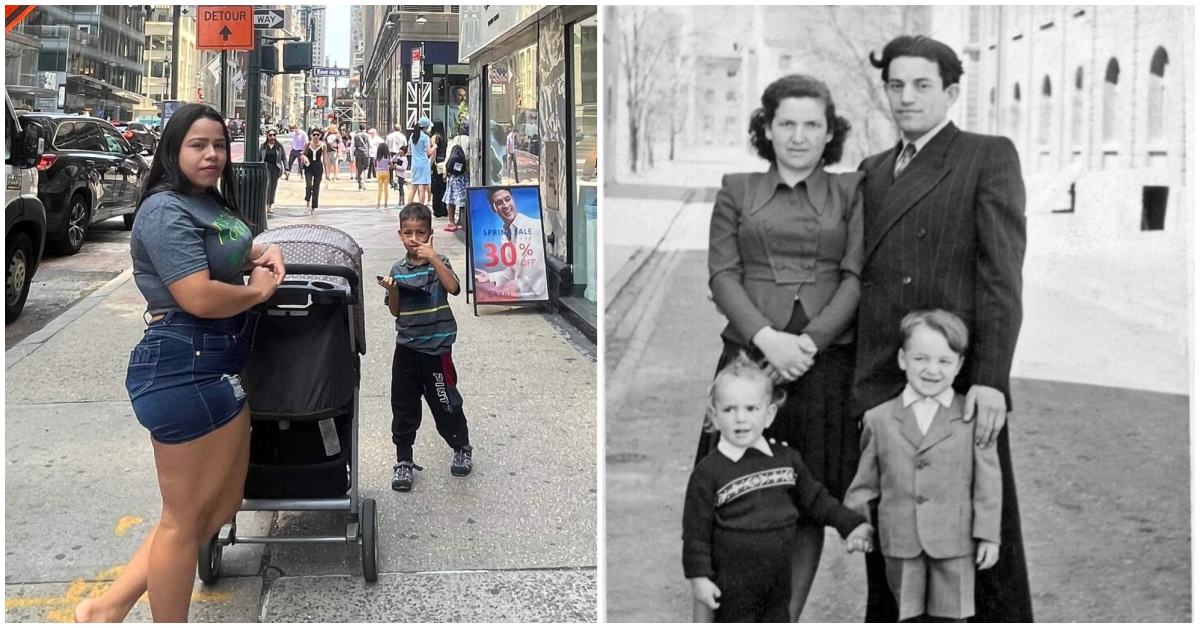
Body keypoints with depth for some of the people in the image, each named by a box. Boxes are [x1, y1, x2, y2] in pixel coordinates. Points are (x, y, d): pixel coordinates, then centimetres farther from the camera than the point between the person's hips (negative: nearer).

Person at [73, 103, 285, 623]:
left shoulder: (211, 203, 14)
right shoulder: (167, 210, -15)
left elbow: (227, 251, 35)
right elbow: (200, 297, -25)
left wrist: (265, 252, 13)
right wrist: (260, 290, -8)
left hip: (216, 365, 10)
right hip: (185, 368, -10)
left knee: (220, 506, 15)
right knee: (186, 516, 0)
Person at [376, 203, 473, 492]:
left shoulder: (438, 263, -4)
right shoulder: (398, 270, 6)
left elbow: (452, 287, -24)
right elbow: (396, 311, 10)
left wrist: (432, 257, -28)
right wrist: (392, 290, -10)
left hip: (436, 348, -3)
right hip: (406, 348, 3)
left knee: (445, 403, 6)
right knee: (404, 408, 6)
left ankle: (462, 449, 29)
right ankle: (403, 462, 16)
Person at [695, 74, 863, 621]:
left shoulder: (851, 191, 9)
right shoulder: (737, 190, 11)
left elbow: (855, 278, 1)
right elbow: (722, 274, 3)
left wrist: (809, 342, -12)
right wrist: (766, 337, -13)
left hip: (826, 363, 0)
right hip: (750, 357, 0)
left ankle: (790, 619, 15)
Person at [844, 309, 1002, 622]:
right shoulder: (879, 419, 3)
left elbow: (987, 479, -1)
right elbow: (866, 480, 11)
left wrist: (988, 534, -3)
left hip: (954, 542, -1)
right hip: (899, 544, 1)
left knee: (950, 616, 8)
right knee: (908, 617, 10)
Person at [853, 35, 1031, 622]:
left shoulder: (989, 156, 2)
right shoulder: (873, 170, 18)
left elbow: (1001, 275, -7)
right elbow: (862, 273, 16)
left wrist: (990, 378, -16)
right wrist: (854, 375, 6)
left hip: (962, 385, -5)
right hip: (880, 387, 5)